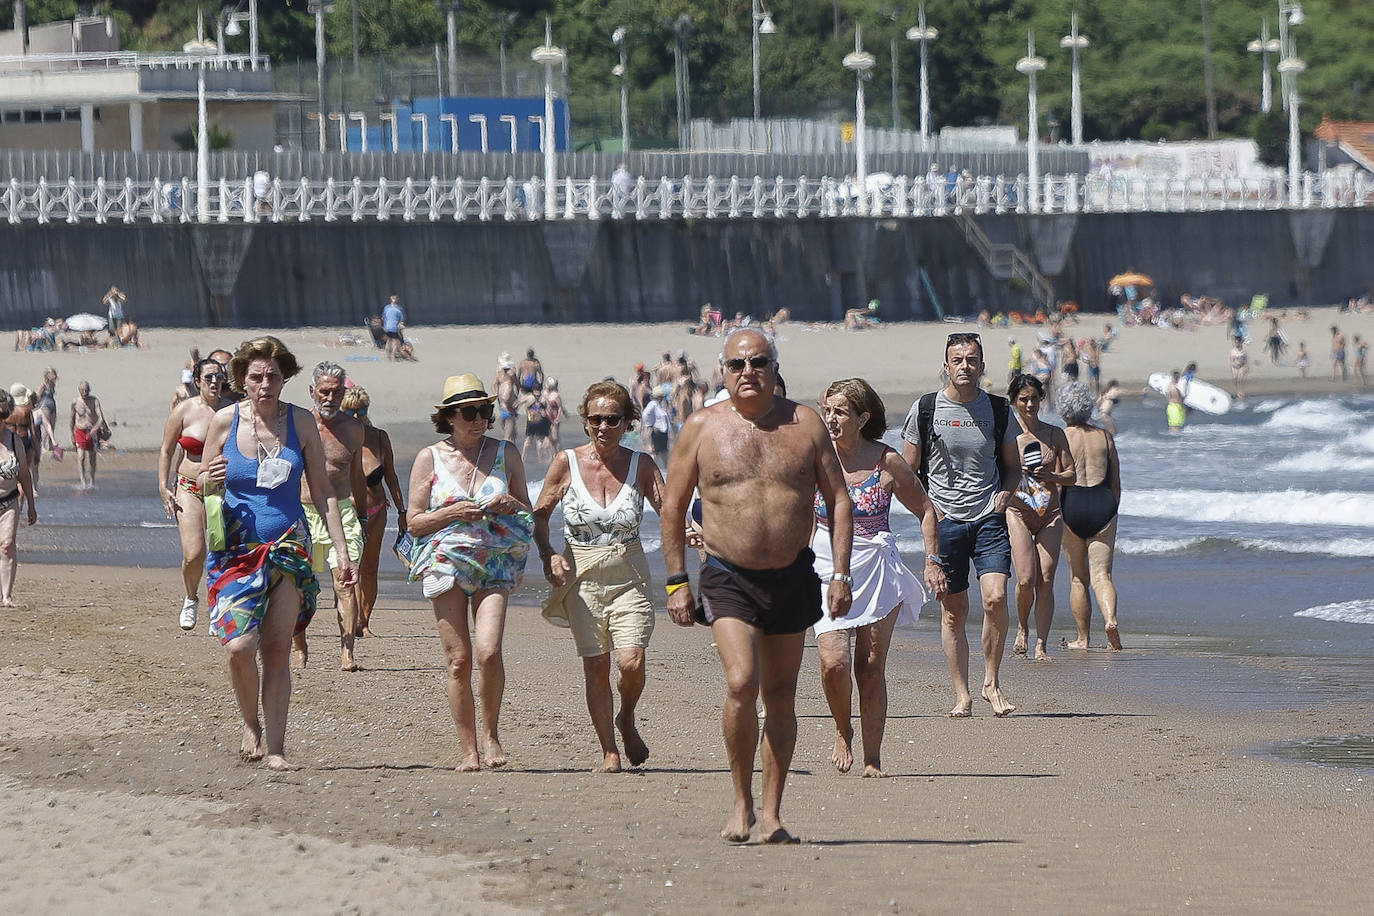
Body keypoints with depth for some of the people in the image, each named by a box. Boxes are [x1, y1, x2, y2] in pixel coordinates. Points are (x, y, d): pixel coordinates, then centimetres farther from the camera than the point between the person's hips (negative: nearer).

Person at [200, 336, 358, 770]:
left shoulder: (300, 422, 1)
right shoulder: (225, 422, 0)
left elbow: (322, 491, 6)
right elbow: (201, 486, 10)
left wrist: (342, 550, 1)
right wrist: (210, 480, -15)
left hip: (288, 546, 1)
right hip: (237, 550, -1)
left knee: (277, 650, -4)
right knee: (240, 646, -15)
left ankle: (275, 747, 1)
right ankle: (250, 724, 11)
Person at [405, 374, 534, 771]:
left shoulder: (505, 454, 9)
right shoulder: (429, 459, 5)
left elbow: (528, 515, 17)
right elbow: (413, 522, 5)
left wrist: (511, 506, -5)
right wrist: (453, 513, -11)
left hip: (496, 564, 0)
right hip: (446, 563, 0)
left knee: (488, 652, -19)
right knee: (458, 660, -3)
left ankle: (491, 733, 1)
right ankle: (469, 750, 5)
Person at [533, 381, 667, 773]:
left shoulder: (641, 465, -2)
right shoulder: (567, 463, -3)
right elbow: (540, 514, 6)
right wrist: (548, 555, -10)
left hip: (629, 576, 0)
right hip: (582, 577, 0)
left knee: (630, 662, -16)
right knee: (595, 667, -1)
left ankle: (627, 720, 15)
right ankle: (609, 752, 11)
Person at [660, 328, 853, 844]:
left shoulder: (805, 424, 3)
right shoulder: (702, 428, 0)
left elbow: (838, 500, 6)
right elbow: (673, 506, 6)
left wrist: (840, 574, -2)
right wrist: (676, 580, 1)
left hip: (793, 577, 2)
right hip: (728, 578, -2)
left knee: (780, 697, 7)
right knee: (741, 684, -19)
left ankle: (772, 815, 15)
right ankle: (741, 801, -3)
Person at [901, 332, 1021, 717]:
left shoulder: (999, 411, 7)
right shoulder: (925, 410, 2)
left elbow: (1013, 465, 18)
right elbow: (908, 472, 7)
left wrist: (1005, 494, -2)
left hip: (988, 517, 0)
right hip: (944, 522, 0)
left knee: (995, 599, -16)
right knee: (953, 612, 2)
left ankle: (991, 683, 0)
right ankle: (962, 695, 9)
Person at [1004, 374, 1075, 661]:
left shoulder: (1054, 434, 8)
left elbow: (1071, 474, 9)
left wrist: (1050, 475, -10)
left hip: (1050, 515, 2)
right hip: (1018, 512, -2)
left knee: (1046, 581, -5)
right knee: (1026, 579, -13)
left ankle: (1041, 644, 1)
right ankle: (1022, 628, 14)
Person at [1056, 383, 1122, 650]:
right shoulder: (1105, 437, 9)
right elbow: (1116, 483, 11)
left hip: (1072, 506, -2)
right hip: (1103, 504, 2)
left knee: (1078, 578, 9)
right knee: (1101, 573, -1)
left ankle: (1082, 638, 14)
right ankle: (1111, 618, -28)